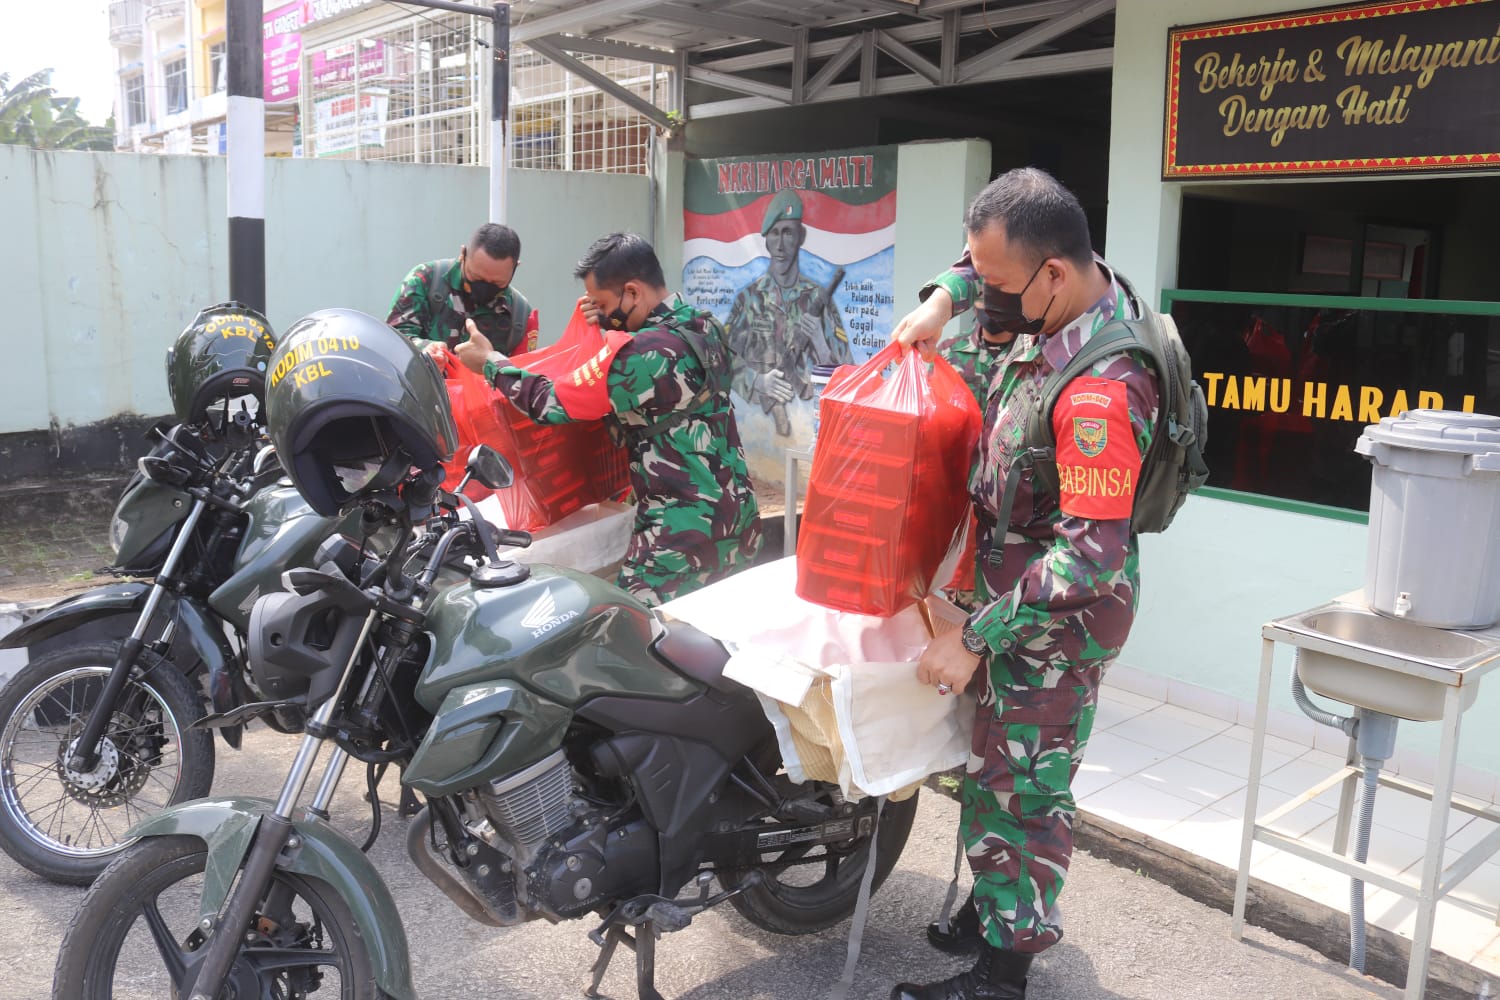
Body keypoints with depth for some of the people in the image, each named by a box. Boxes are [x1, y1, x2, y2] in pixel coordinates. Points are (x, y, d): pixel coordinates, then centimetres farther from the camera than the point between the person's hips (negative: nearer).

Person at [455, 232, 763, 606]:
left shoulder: (640, 352, -20)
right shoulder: (705, 326, 7)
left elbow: (551, 404, -12)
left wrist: (490, 362, 3)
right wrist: (614, 324, 14)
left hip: (686, 529, -9)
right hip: (736, 516, 9)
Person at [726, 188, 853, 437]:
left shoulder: (819, 298, 5)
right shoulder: (748, 298, 4)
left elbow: (844, 372, 5)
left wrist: (819, 341, -12)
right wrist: (757, 380, -13)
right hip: (758, 414, -1)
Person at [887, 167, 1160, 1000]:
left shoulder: (1101, 391, -32)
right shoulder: (1073, 296, -3)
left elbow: (1092, 553, -32)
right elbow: (988, 263, 19)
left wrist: (977, 637, -26)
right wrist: (943, 297, -2)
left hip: (1056, 619, -9)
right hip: (1016, 584, 9)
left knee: (1018, 790, 3)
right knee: (997, 770, 21)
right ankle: (993, 913, 39)